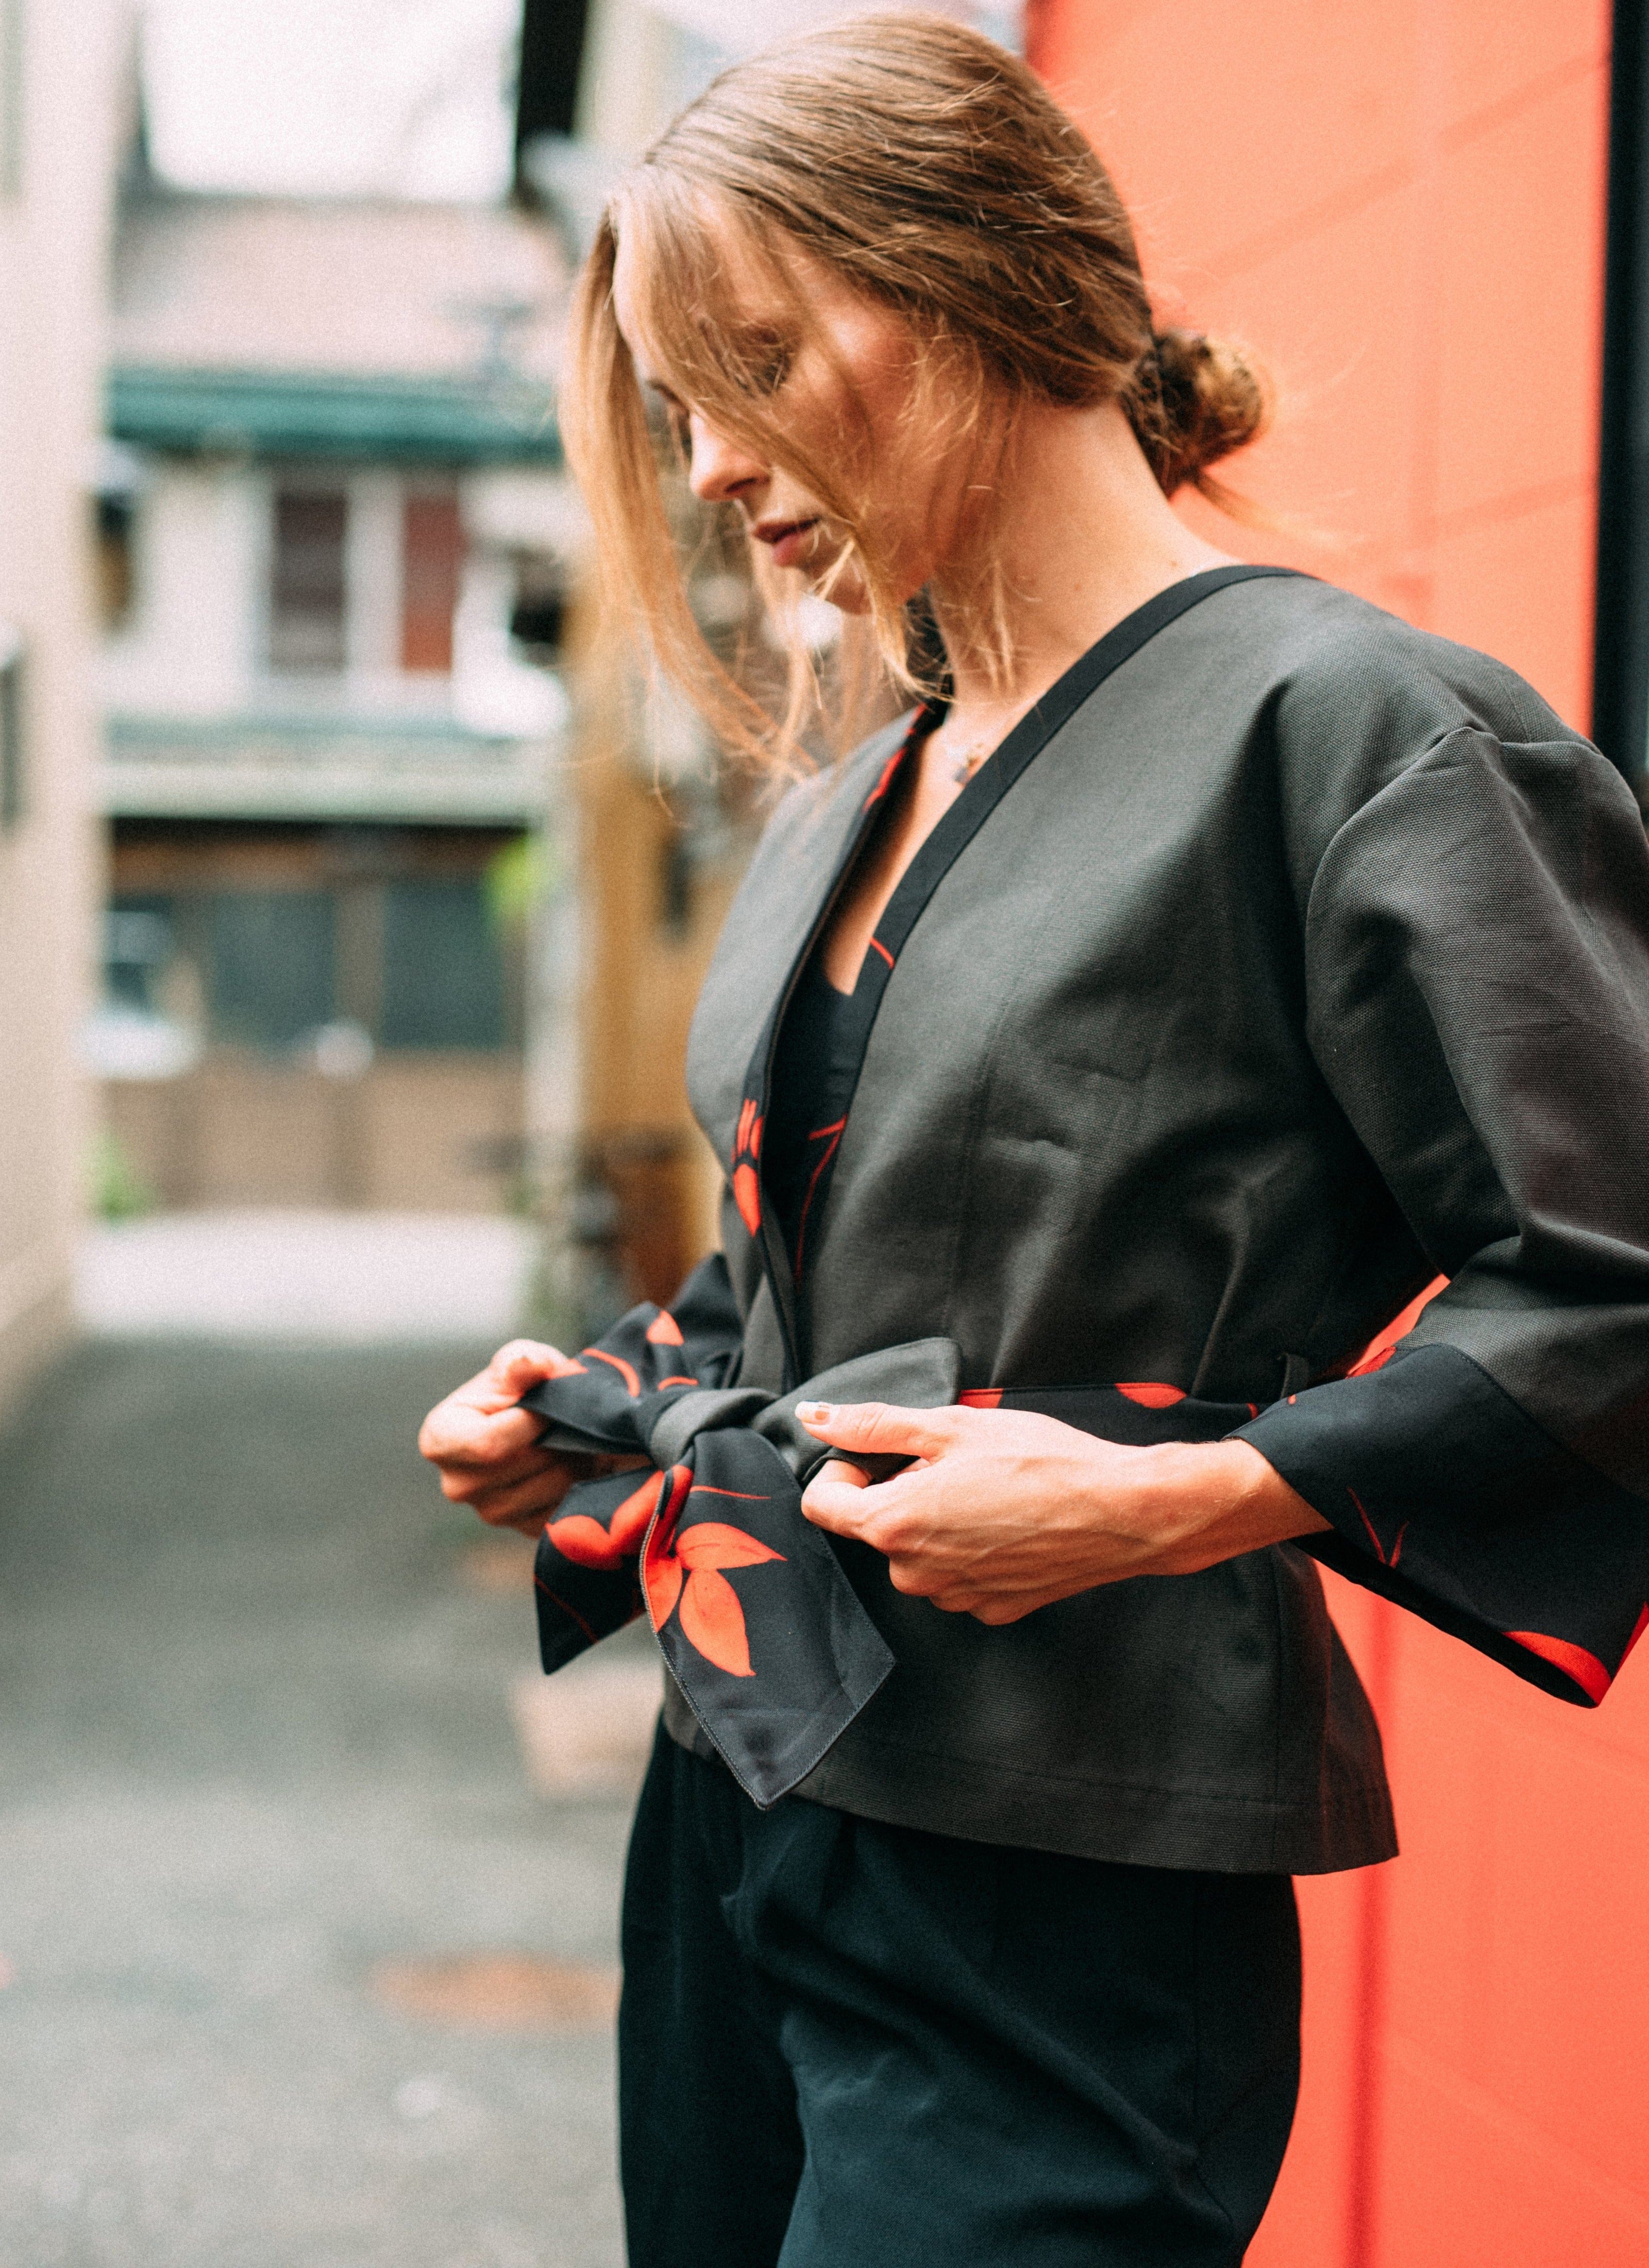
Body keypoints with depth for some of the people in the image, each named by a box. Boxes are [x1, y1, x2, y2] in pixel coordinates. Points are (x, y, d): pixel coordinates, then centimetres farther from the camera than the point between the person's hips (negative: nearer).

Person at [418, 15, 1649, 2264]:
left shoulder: (1343, 722, -11)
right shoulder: (836, 814, 14)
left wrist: (1177, 1504, -22)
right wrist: (607, 1409, 8)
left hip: (1060, 1904, -8)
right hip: (731, 1817, 8)